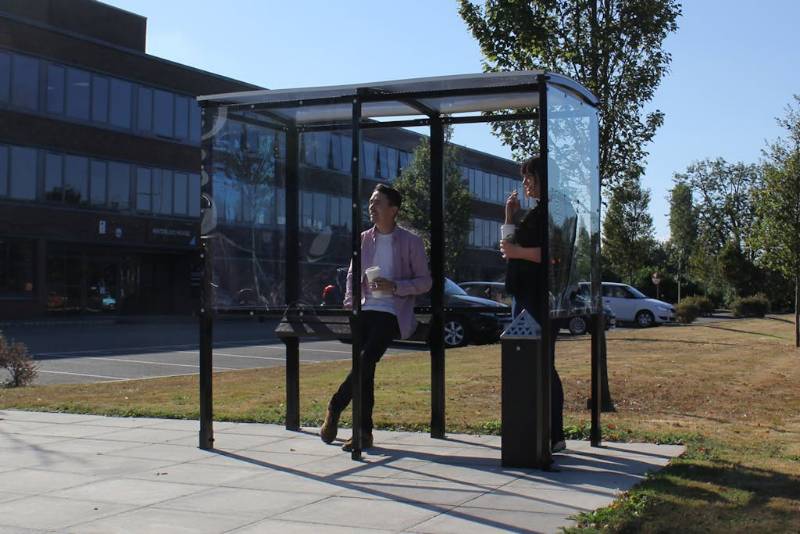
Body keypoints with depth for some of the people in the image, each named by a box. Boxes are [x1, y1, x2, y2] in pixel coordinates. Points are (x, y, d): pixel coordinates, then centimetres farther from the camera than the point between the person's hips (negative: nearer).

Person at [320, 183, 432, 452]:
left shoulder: (411, 241, 4)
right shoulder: (364, 239, 17)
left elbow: (425, 282, 3)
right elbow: (352, 274, 22)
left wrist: (395, 286, -13)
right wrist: (350, 302, 4)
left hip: (392, 312, -4)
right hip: (366, 310, 4)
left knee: (366, 359, -24)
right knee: (364, 365, -10)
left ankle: (334, 409, -9)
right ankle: (364, 432, -5)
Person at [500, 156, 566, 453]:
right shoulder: (532, 213, 20)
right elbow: (511, 246, 23)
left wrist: (517, 251, -16)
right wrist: (510, 216, 12)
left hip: (540, 298, -10)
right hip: (525, 295, 10)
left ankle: (554, 435, -5)